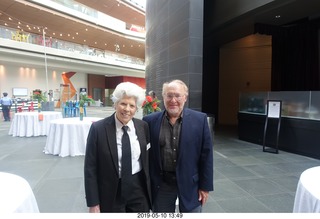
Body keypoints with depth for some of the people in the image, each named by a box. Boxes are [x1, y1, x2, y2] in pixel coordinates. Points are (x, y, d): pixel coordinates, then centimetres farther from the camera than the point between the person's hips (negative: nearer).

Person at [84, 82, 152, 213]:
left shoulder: (143, 127, -5)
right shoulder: (98, 128, -14)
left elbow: (148, 159, 5)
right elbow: (90, 168, -9)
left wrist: (150, 189, 8)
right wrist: (93, 203, -8)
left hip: (139, 190, 2)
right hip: (111, 192, -2)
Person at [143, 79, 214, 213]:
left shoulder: (199, 120, -8)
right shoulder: (150, 121, -6)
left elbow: (206, 155, -4)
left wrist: (205, 186, -3)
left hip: (190, 183, 0)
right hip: (161, 183, 1)